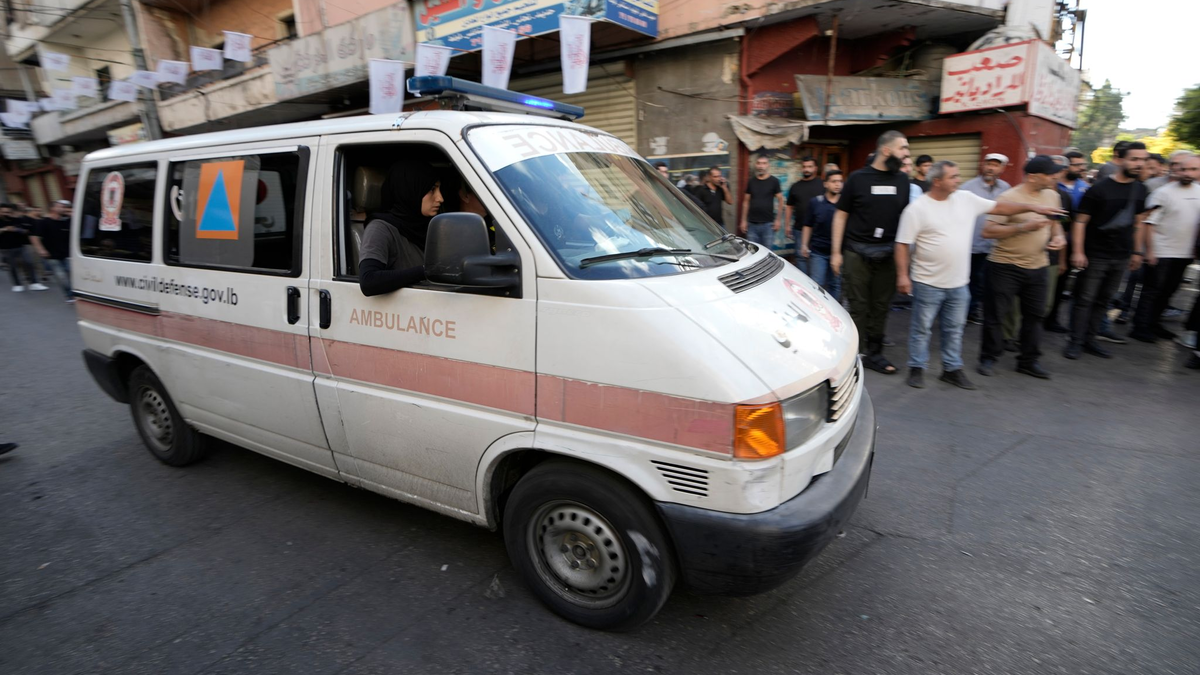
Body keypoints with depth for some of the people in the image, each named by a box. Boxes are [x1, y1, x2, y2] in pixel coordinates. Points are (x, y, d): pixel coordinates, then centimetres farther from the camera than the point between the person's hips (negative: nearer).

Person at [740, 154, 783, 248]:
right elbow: (746, 202, 11)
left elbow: (780, 201, 1)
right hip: (752, 224, 3)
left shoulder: (774, 181, 0)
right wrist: (743, 220, 6)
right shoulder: (751, 181, 8)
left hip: (768, 224, -2)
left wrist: (777, 220, -4)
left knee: (766, 251, 2)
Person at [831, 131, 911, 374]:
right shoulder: (858, 178, -1)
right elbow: (841, 215, 1)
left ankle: (875, 354, 17)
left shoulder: (902, 180, 9)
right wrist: (836, 252, -5)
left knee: (881, 306, 6)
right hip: (857, 251, -3)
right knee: (858, 305, 0)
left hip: (888, 253, 3)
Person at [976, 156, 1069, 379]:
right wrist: (1024, 227, -25)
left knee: (1034, 315, 11)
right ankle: (989, 358, 16)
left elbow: (1055, 222, 23)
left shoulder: (1052, 196, 7)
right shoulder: (1008, 198, -13)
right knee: (995, 314, 1)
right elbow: (988, 231, -20)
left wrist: (1059, 236, 2)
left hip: (1038, 267, 6)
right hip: (1006, 266, -6)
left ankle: (1028, 361, 23)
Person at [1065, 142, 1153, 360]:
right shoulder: (1099, 189, -8)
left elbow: (1138, 223, 17)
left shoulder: (1140, 190, 10)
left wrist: (1138, 252, 15)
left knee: (1103, 301, 10)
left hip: (1121, 258, 6)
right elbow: (1081, 221, -10)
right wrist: (1077, 251, -17)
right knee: (1085, 299, -3)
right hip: (1095, 255, -6)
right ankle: (1076, 342, 3)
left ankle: (1089, 340, 17)